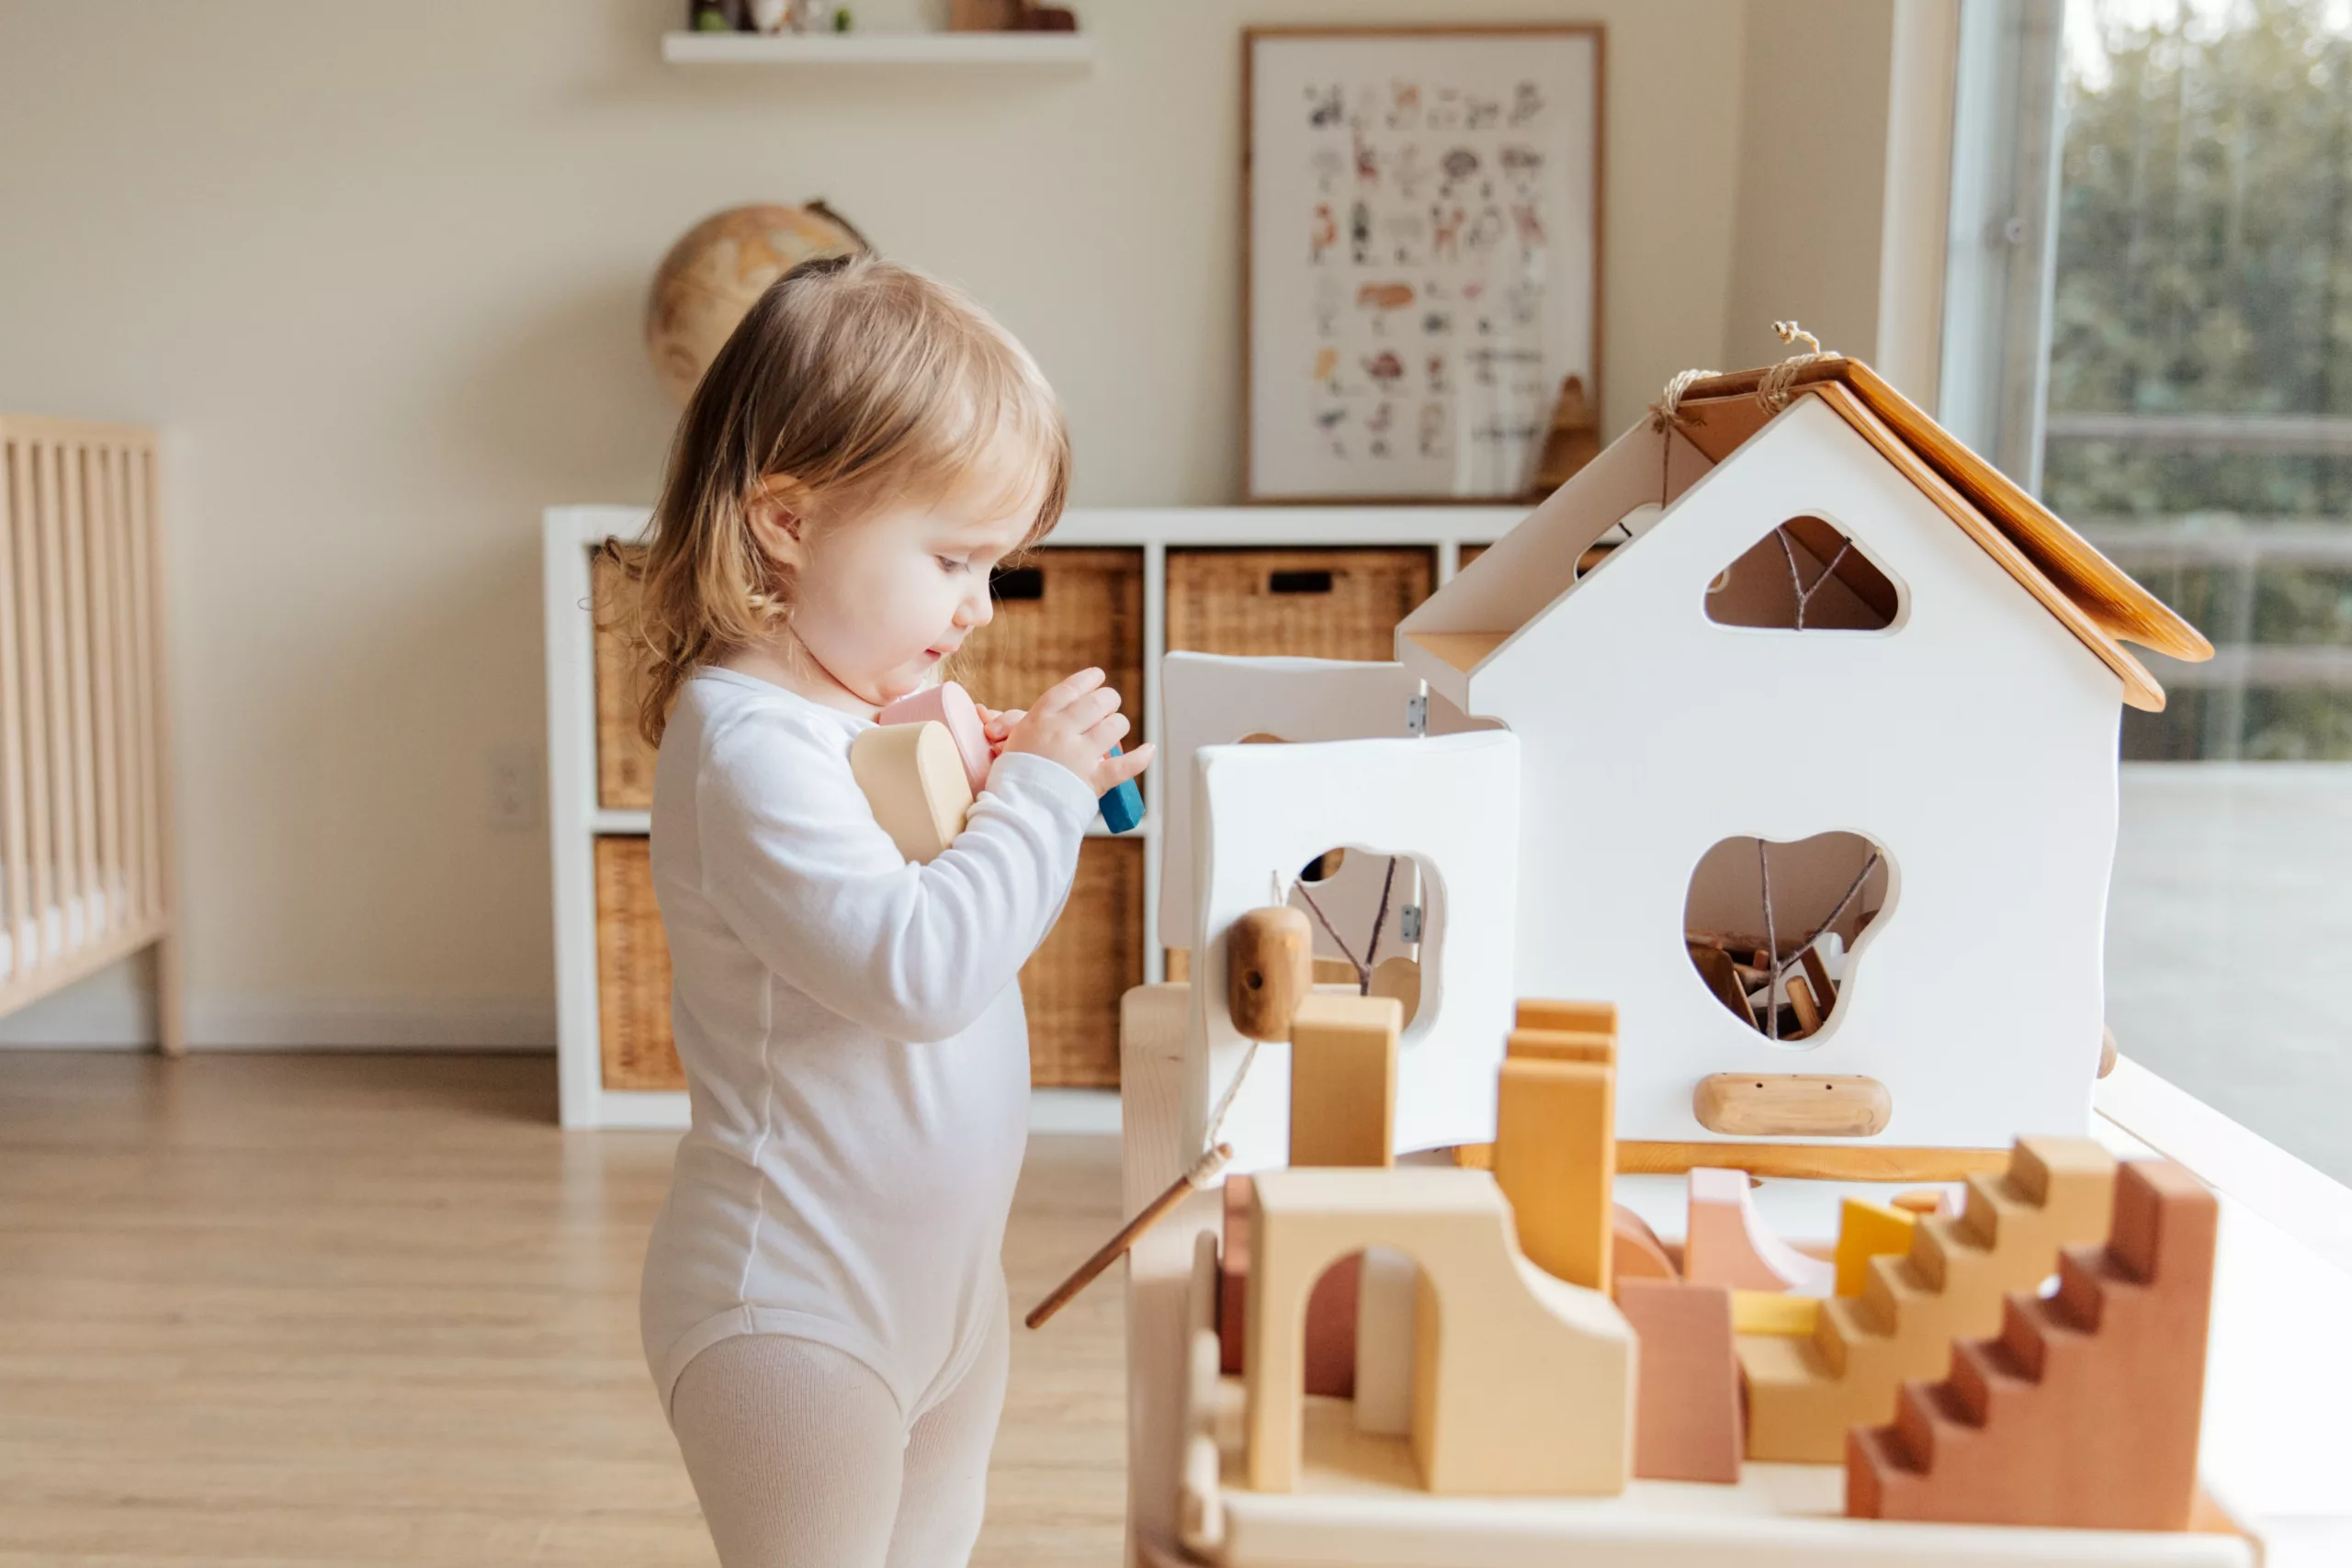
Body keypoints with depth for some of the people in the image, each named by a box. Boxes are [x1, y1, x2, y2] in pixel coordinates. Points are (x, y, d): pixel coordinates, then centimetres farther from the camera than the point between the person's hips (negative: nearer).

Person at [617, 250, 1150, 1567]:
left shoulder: (885, 704, 6)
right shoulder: (752, 742, -24)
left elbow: (976, 938, 16)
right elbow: (917, 969, -31)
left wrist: (1038, 794, 0)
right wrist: (1040, 793, -21)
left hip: (940, 1280, 9)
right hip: (802, 1310, -9)